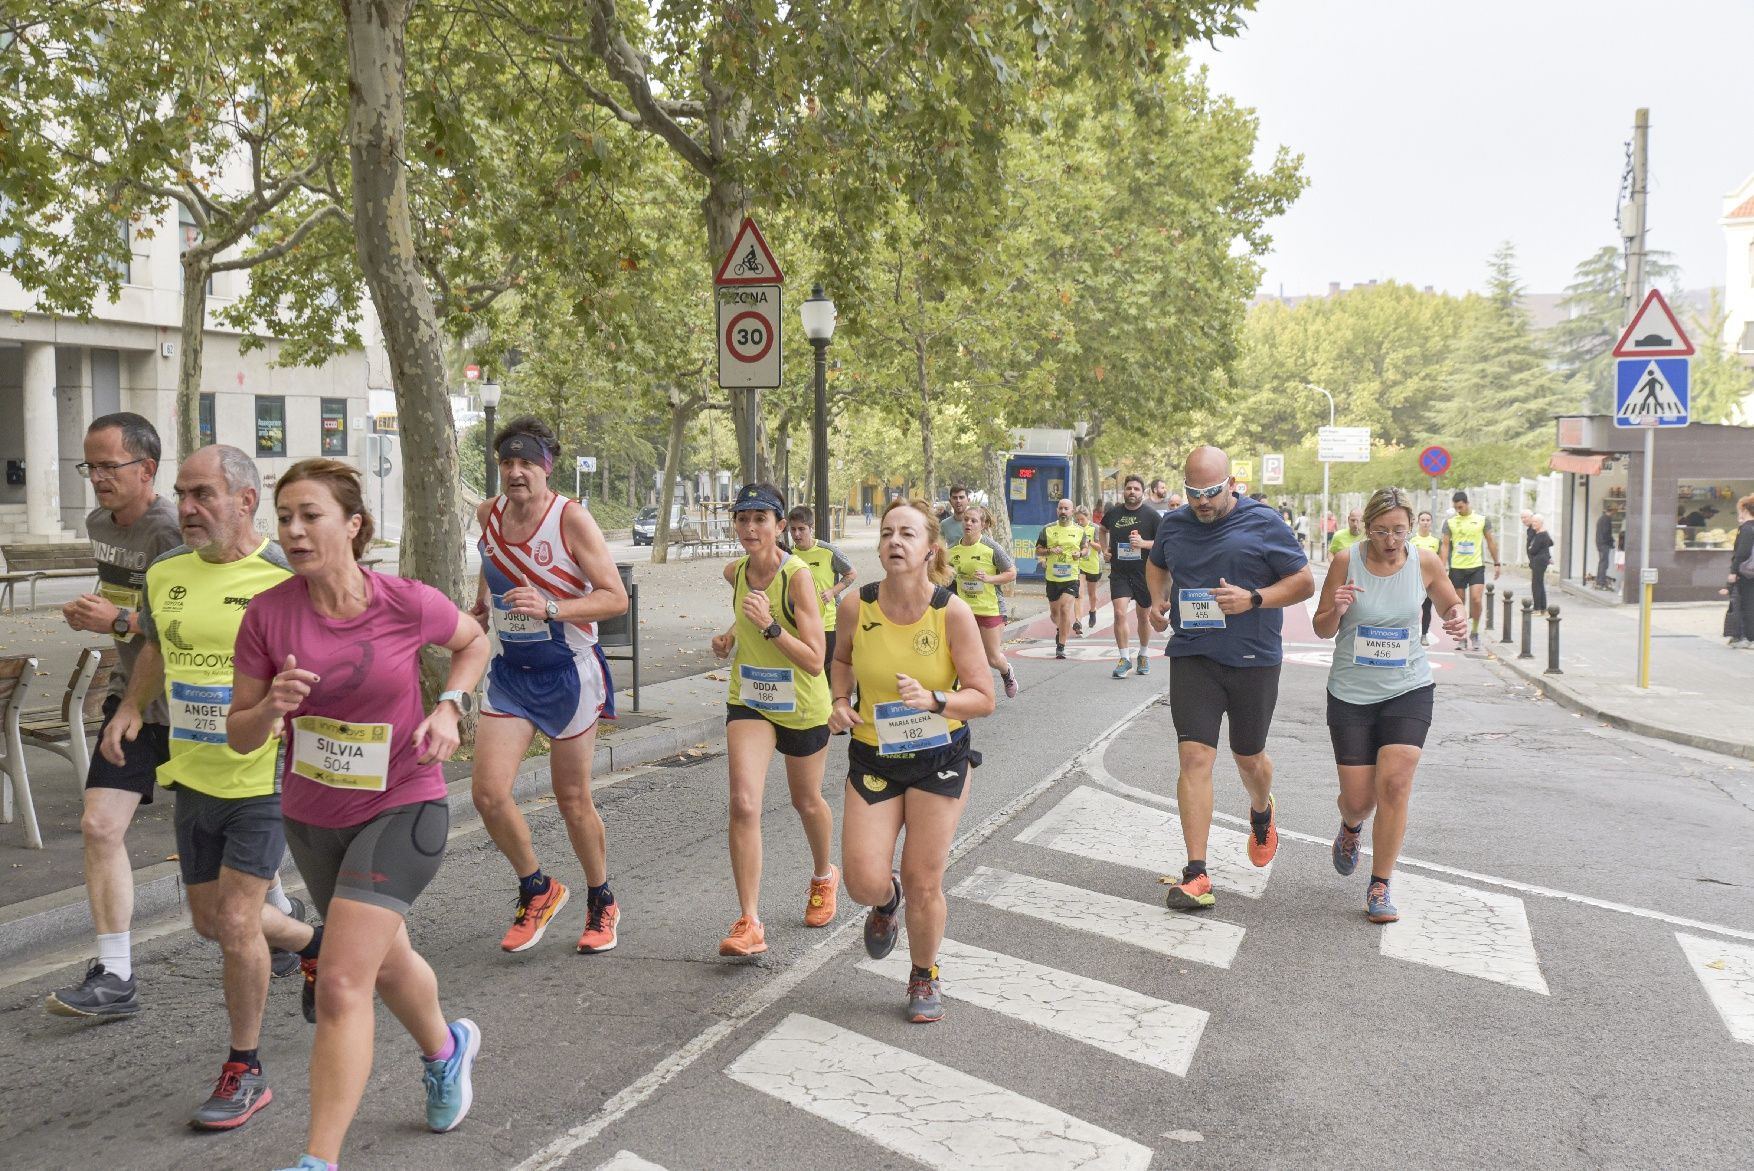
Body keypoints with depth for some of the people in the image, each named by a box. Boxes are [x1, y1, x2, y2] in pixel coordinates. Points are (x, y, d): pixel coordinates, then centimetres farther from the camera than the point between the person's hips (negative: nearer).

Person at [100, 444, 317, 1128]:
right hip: (193, 777, 7)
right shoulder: (165, 573, 2)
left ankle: (245, 1072, 12)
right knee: (210, 920, 17)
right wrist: (130, 708, 10)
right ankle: (317, 945, 44)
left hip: (262, 780, -6)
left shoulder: (288, 579, -16)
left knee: (236, 922, -6)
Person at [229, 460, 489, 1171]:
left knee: (341, 986, -15)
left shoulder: (408, 604, -16)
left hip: (401, 807, -4)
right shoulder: (268, 614, -11)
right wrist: (272, 706, -26)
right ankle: (447, 1049, 54)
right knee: (387, 962, 24)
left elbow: (473, 640, 7)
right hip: (311, 815, 4)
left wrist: (450, 707, -10)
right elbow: (240, 738, -5)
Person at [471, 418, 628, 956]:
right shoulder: (488, 513, 1)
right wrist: (482, 605, 12)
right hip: (508, 672, 4)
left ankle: (602, 904, 29)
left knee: (573, 800, 6)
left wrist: (551, 608, -30)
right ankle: (537, 890, 15)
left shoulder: (571, 518, -15)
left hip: (567, 673, -4)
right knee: (487, 791, -9)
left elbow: (616, 597, -18)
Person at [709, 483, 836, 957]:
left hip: (802, 707, -3)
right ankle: (749, 923, -11)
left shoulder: (798, 576, -22)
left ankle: (823, 877, 49)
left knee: (806, 802, 18)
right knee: (744, 805, -16)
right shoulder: (735, 572, -5)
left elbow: (815, 661, -26)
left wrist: (770, 626, -37)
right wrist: (731, 635, 4)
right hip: (749, 701, 3)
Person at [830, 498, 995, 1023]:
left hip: (940, 760, -2)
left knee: (924, 884, 2)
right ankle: (887, 901, 33)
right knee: (865, 883, -7)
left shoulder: (952, 611, -17)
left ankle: (924, 977, 31)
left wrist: (933, 700, -30)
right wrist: (841, 700, -4)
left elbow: (983, 698, -13)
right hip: (873, 759, 2)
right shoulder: (857, 607, -10)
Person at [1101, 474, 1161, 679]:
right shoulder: (1113, 513, 3)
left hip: (1144, 573, -1)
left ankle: (1143, 656, 33)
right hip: (1119, 572, 1)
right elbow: (1103, 528, 26)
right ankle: (1124, 658, -4)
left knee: (1143, 617, 12)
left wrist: (1144, 543, -20)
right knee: (1120, 613, -14)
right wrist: (1104, 548, 11)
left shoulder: (1151, 515, -5)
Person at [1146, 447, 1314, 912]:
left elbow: (1304, 582, -3)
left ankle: (1261, 813, 52)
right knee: (1194, 757, -10)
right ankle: (1196, 875, -8)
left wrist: (1253, 599, -19)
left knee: (1248, 757, 15)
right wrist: (1158, 600, 4)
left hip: (1253, 659, -1)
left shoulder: (1263, 524, -7)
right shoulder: (1174, 525, 5)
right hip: (1193, 657, 2)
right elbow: (1157, 566, 25)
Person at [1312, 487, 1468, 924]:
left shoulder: (1425, 562, -6)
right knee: (1359, 797, 3)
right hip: (1351, 692, 0)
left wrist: (1458, 620, -12)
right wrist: (1336, 610, -26)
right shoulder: (1346, 561, -10)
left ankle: (1380, 887, 3)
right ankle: (1350, 827, 43)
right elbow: (1322, 630, -3)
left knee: (1394, 784, -13)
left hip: (1408, 690, 1)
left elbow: (1451, 604, 12)